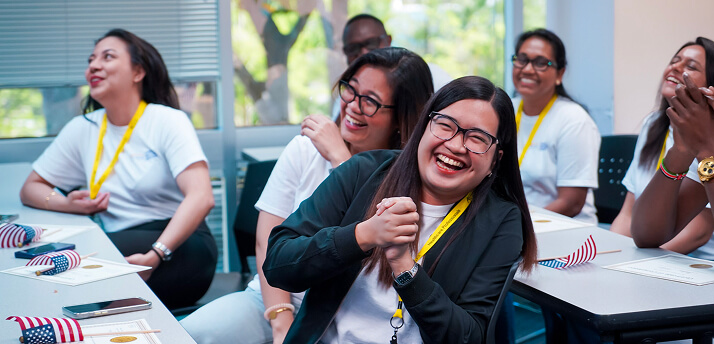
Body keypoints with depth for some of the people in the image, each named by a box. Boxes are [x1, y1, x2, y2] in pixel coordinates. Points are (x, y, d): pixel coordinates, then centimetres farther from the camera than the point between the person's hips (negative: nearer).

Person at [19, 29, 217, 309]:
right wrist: (68, 205, -3)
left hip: (182, 246, -4)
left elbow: (201, 197, -17)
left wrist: (155, 255, -30)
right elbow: (30, 189, 21)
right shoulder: (82, 129, 13)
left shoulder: (168, 121, -3)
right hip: (121, 246, 4)